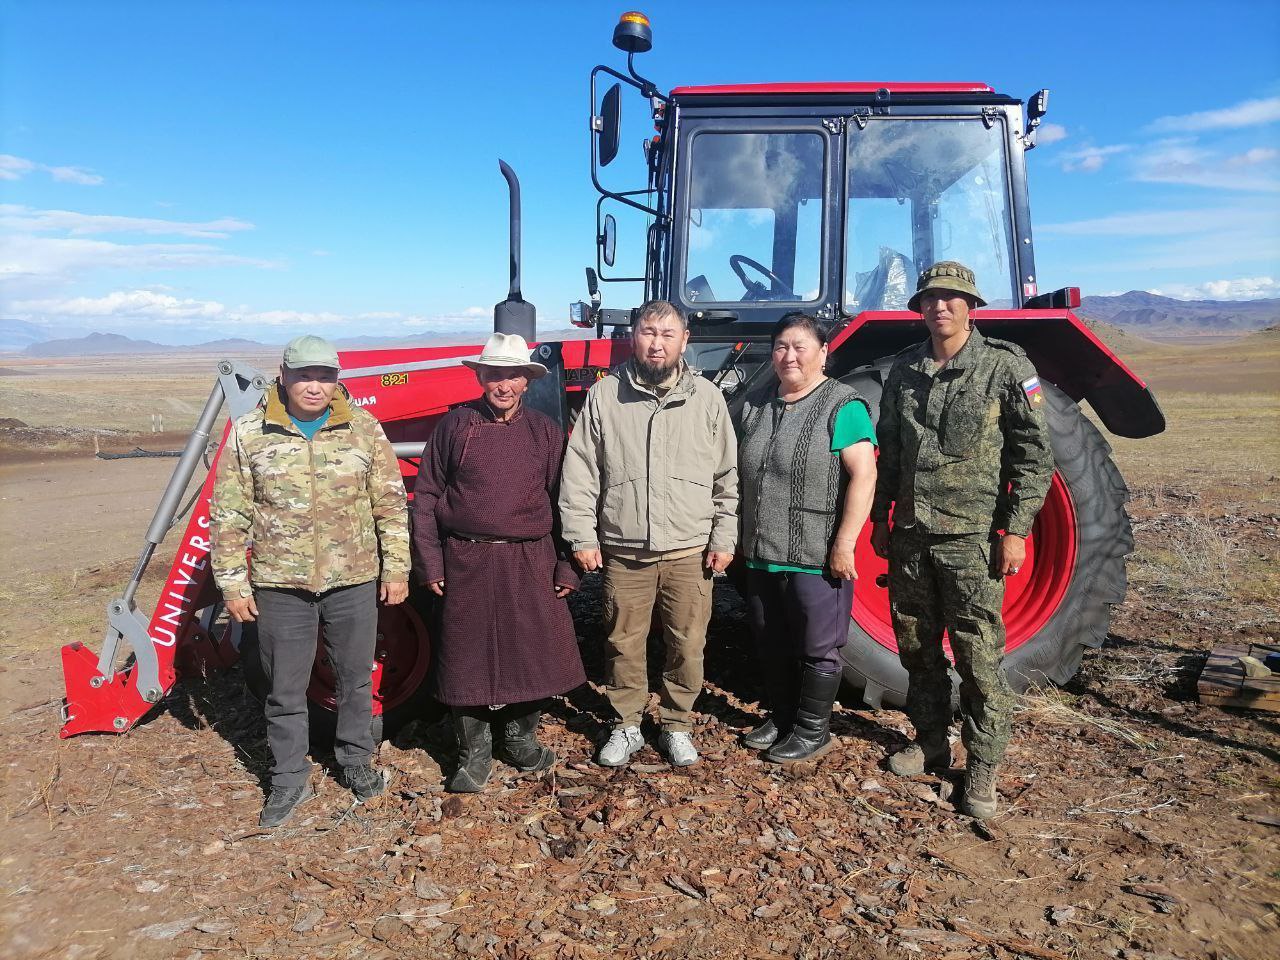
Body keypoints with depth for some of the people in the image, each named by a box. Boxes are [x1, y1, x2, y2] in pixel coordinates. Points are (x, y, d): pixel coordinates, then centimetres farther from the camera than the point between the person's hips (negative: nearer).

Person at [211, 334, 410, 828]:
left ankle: (355, 761, 35)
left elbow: (390, 505, 1)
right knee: (285, 689, 11)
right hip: (280, 585, 0)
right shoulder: (249, 435, -3)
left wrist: (396, 568, -1)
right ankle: (289, 779, 29)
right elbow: (229, 517, 0)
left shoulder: (364, 429, -2)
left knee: (356, 679, 15)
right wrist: (233, 584, -2)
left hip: (353, 582, 1)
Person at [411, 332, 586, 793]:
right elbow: (426, 495, 3)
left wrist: (567, 566, 3)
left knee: (534, 653, 8)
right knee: (469, 656, 6)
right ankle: (474, 754, 23)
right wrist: (430, 562, -2)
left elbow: (562, 500, 7)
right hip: (468, 561, -1)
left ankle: (520, 738, 31)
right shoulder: (456, 424, 1)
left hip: (531, 561, 1)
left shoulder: (545, 430, 5)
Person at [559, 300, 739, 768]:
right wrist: (582, 536, -4)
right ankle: (626, 727, 29)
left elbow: (729, 477, 6)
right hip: (623, 553, 0)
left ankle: (677, 726, 29)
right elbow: (579, 473, 0)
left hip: (689, 553, 1)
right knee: (624, 645, 10)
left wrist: (724, 538, 2)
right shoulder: (604, 396, -1)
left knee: (687, 648, 9)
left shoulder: (707, 398, 2)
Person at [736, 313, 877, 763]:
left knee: (817, 650, 7)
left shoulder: (842, 406, -11)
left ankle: (812, 730, 23)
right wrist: (739, 536, 15)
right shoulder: (755, 404, 10)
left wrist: (844, 544, -21)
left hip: (816, 558, -6)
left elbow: (863, 476, -17)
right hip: (761, 555, 7)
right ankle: (780, 717, 35)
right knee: (771, 645, 18)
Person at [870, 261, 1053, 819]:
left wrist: (1016, 529, -11)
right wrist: (881, 518, 14)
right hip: (910, 535, 5)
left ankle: (983, 766, 15)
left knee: (978, 655, 0)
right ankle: (930, 741, 32)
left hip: (972, 537, -5)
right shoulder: (904, 369, 9)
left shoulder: (1006, 366, -5)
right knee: (917, 647, 14)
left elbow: (1034, 456, -6)